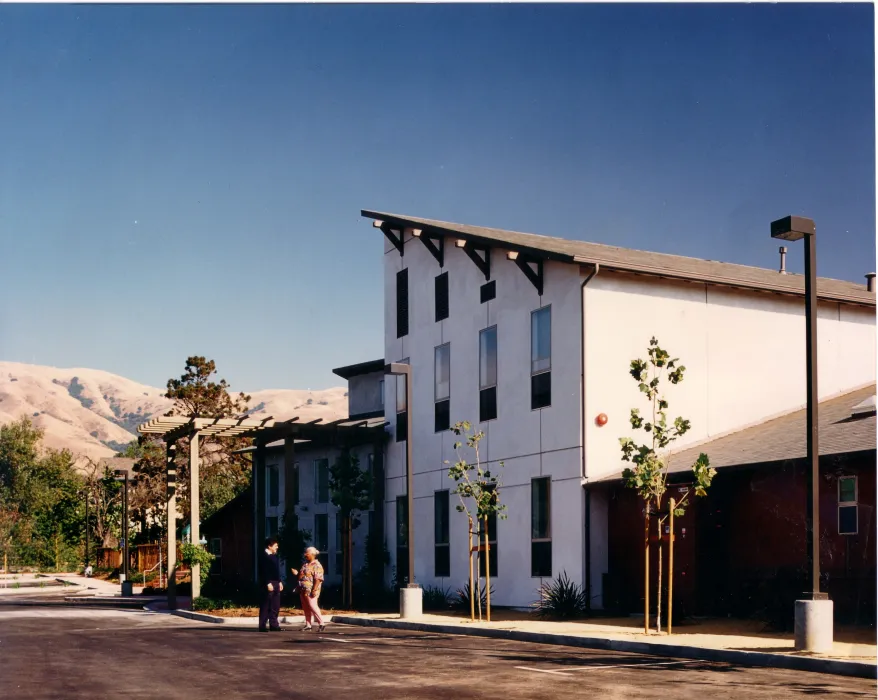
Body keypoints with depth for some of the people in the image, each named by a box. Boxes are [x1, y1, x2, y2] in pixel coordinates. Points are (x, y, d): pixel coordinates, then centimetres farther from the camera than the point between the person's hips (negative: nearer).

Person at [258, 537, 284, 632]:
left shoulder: (274, 556, 18)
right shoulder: (263, 556, -9)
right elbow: (264, 571, -16)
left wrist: (280, 582, 16)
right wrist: (268, 583, -21)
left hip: (276, 584, 9)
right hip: (268, 584, -9)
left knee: (275, 606, 9)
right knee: (265, 606, -5)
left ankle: (273, 625, 14)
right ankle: (262, 626, -1)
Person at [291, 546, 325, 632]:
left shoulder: (316, 565, -10)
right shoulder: (305, 564, 18)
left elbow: (318, 579, -17)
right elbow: (301, 576, 27)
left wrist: (314, 590, -23)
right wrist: (296, 574, 6)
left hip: (310, 591, -9)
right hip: (303, 590, 9)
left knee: (312, 607, -12)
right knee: (306, 609, 9)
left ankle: (321, 624, -8)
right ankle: (308, 625, 13)